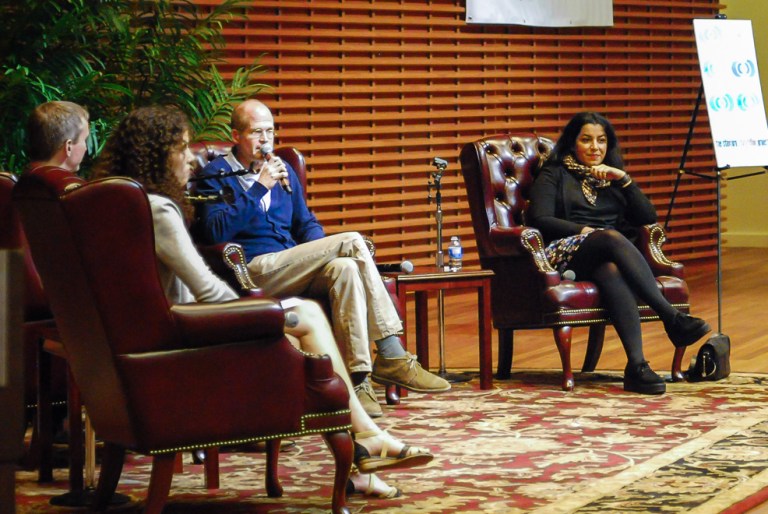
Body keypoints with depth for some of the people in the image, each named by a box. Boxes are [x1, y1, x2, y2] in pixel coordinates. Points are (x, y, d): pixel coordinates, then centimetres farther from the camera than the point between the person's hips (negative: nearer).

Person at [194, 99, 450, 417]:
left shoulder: (282, 170, 22)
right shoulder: (217, 175, 2)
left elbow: (307, 223, 26)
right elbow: (216, 232, -14)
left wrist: (319, 254, 3)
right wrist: (259, 188, -15)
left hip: (291, 269, 6)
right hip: (255, 271, -6)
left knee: (345, 268, -29)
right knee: (352, 242, -23)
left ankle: (358, 378, -33)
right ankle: (391, 357, -24)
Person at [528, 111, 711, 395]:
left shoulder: (613, 176, 29)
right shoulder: (554, 174, 18)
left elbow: (648, 218, 14)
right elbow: (539, 220, 0)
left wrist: (624, 179, 4)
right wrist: (583, 230, -12)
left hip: (608, 255, 3)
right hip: (566, 253, -3)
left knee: (611, 270, -40)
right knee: (612, 238, -39)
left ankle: (636, 365, -59)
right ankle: (674, 319, -50)